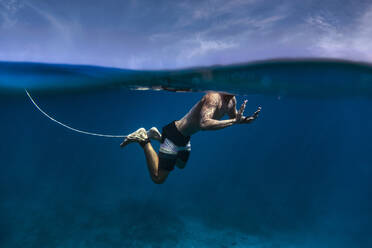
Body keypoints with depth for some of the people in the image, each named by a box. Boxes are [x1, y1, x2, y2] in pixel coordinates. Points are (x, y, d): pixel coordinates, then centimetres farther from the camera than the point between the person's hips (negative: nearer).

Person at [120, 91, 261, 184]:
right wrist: (233, 121, -41)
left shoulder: (231, 100, -1)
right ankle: (144, 140, 6)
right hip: (174, 135, -10)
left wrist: (247, 119, -4)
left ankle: (157, 135, 32)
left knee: (181, 165, 33)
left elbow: (234, 117, 17)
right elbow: (204, 124, -45)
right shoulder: (213, 97, -30)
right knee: (158, 178, -4)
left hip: (185, 138, 10)